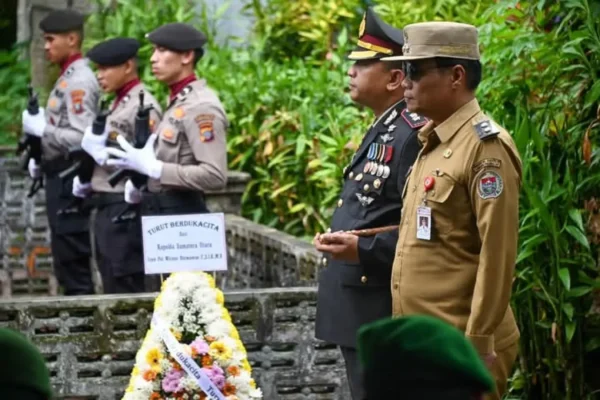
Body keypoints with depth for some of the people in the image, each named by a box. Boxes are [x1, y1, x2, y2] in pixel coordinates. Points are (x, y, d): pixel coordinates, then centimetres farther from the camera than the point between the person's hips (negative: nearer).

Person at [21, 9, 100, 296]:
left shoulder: (79, 81, -15)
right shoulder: (68, 78, 16)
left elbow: (81, 138, -24)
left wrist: (40, 129, -17)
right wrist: (40, 159, 12)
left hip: (69, 180, -10)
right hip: (60, 177, 10)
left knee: (72, 259, -8)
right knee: (67, 261, 14)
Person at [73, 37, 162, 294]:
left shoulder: (144, 106, -14)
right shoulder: (117, 103, 16)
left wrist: (103, 154, -22)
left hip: (125, 212, -10)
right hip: (107, 208, 10)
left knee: (126, 291, -5)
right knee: (112, 287, 13)